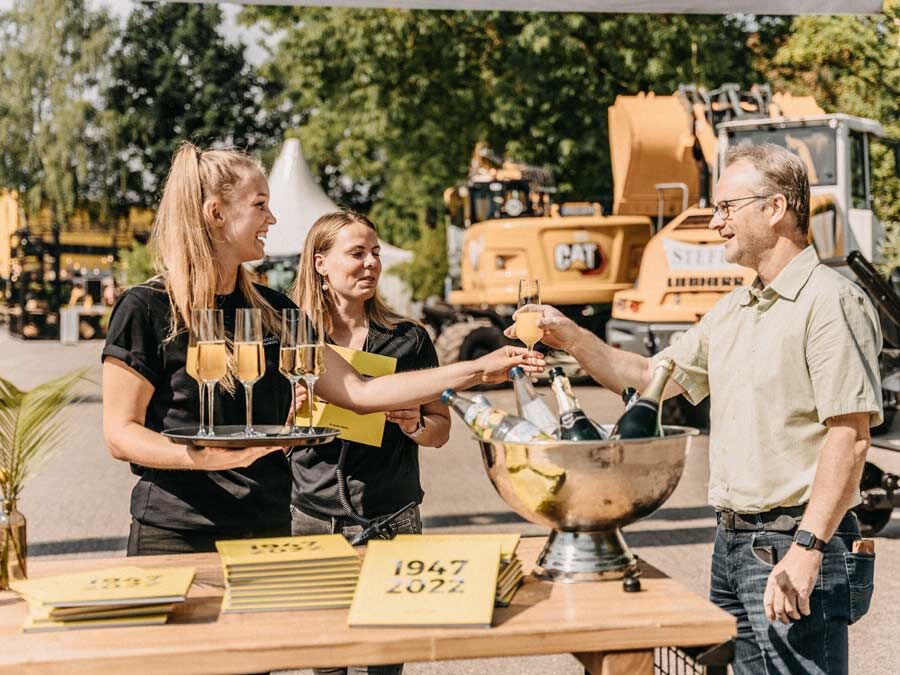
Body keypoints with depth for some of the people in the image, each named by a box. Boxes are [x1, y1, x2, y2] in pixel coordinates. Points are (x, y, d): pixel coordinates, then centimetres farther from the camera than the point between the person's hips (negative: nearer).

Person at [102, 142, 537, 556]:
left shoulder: (271, 311, 9)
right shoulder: (146, 309, -9)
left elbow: (359, 393, 6)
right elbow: (120, 435, -11)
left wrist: (476, 370, 3)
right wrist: (205, 456, -28)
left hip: (269, 528, 6)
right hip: (177, 536, -5)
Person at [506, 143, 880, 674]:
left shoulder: (831, 302, -12)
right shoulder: (733, 311, 16)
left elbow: (850, 436, -18)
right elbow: (649, 377, 22)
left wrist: (806, 550, -23)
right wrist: (571, 338, 9)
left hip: (793, 549, -8)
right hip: (732, 544, 8)